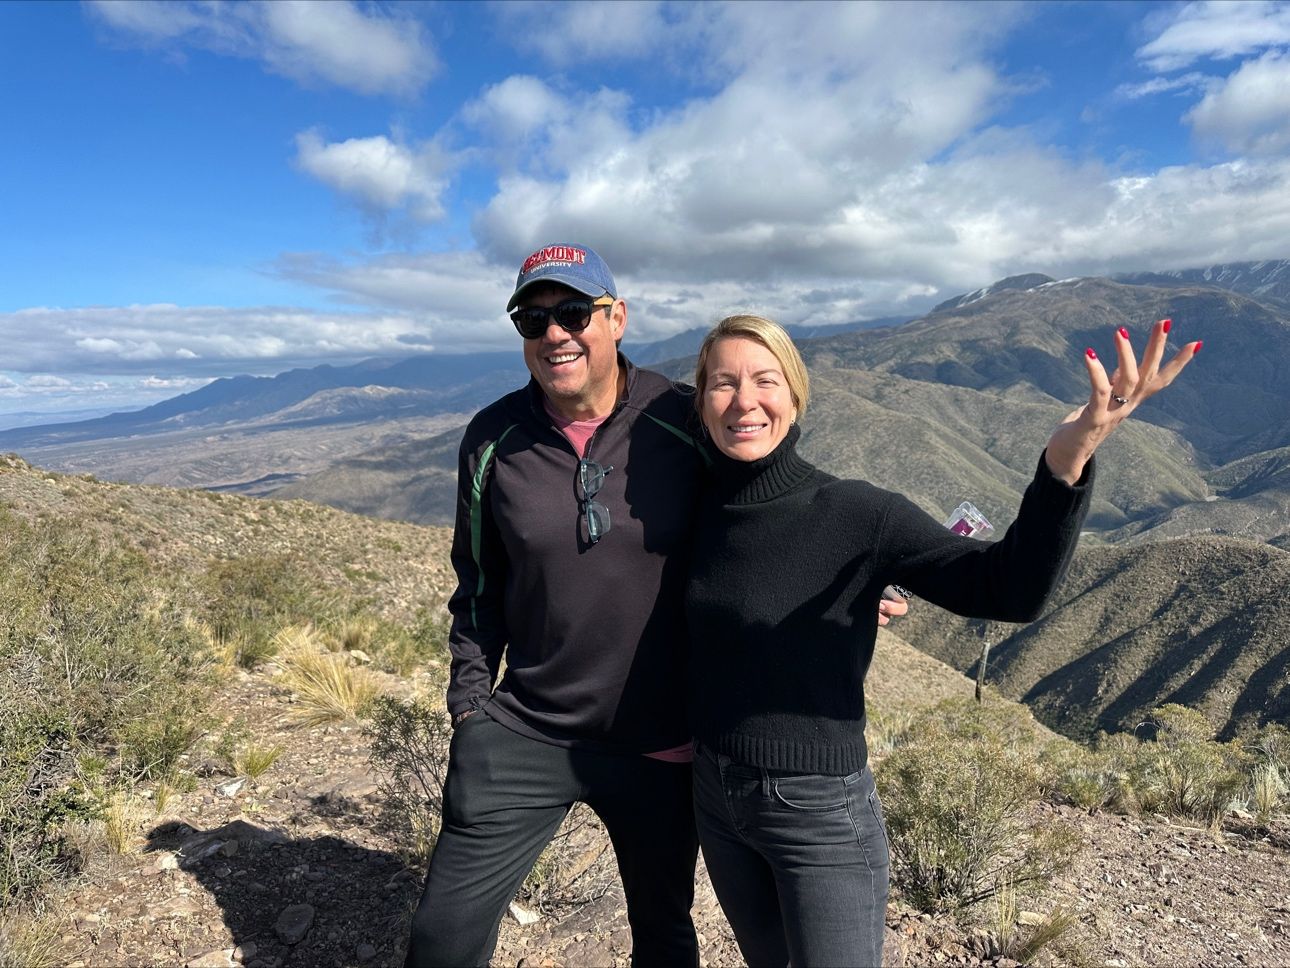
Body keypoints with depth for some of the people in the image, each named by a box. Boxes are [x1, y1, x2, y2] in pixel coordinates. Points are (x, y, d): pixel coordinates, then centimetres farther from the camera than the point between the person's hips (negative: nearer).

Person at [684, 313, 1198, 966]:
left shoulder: (854, 515, -21)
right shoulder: (701, 505, -6)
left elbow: (1008, 587, -30)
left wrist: (1067, 458, -44)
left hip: (819, 811, -5)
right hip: (713, 795, 6)